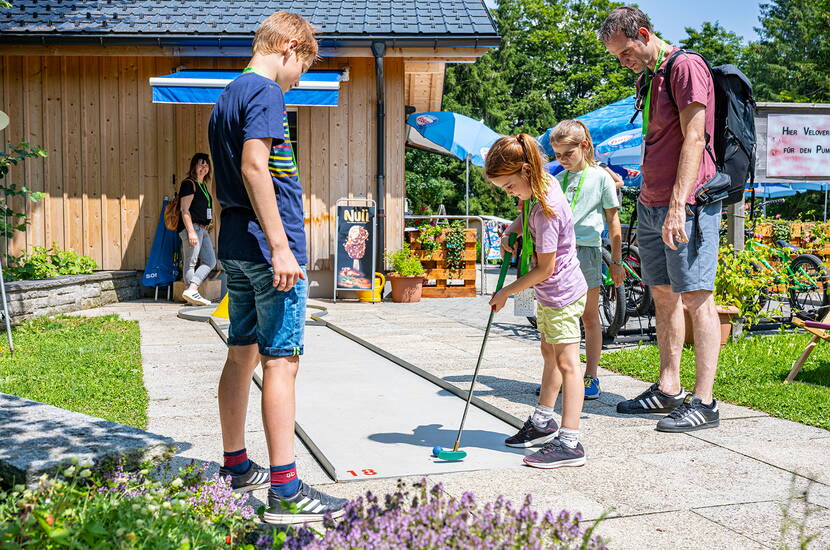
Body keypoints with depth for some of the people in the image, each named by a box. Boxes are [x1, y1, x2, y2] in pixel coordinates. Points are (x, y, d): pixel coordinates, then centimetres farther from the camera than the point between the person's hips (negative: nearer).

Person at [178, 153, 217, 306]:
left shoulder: (203, 185, 20)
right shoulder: (188, 184, -8)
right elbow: (185, 210, -14)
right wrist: (191, 231, -21)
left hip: (202, 229, 10)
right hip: (191, 227, -10)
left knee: (210, 261, 4)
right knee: (191, 262, -7)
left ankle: (191, 290, -1)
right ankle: (191, 292, -6)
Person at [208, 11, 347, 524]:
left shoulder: (228, 96, 19)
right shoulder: (265, 93, -11)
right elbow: (254, 167, -23)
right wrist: (281, 247, -25)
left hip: (237, 247, 10)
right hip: (268, 248, -10)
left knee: (242, 355, 15)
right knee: (281, 361, -8)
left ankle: (236, 468, 26)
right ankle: (285, 491, -5)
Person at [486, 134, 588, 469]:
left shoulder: (546, 210, -28)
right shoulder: (543, 183, 0)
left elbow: (545, 268, -23)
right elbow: (526, 215, 25)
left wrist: (506, 292, -12)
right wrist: (512, 230, 5)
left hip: (561, 293, -11)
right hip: (549, 293, 11)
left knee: (566, 361, -10)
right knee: (550, 353, 19)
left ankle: (570, 443, -9)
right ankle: (543, 423, 33)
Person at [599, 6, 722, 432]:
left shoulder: (686, 67, -8)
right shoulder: (646, 79, 19)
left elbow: (694, 140, -17)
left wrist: (677, 206, -23)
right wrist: (647, 186, 17)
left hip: (686, 205, -9)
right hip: (651, 205, 9)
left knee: (695, 297, -8)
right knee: (663, 296, 10)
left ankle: (703, 402, -5)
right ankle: (668, 390, 18)